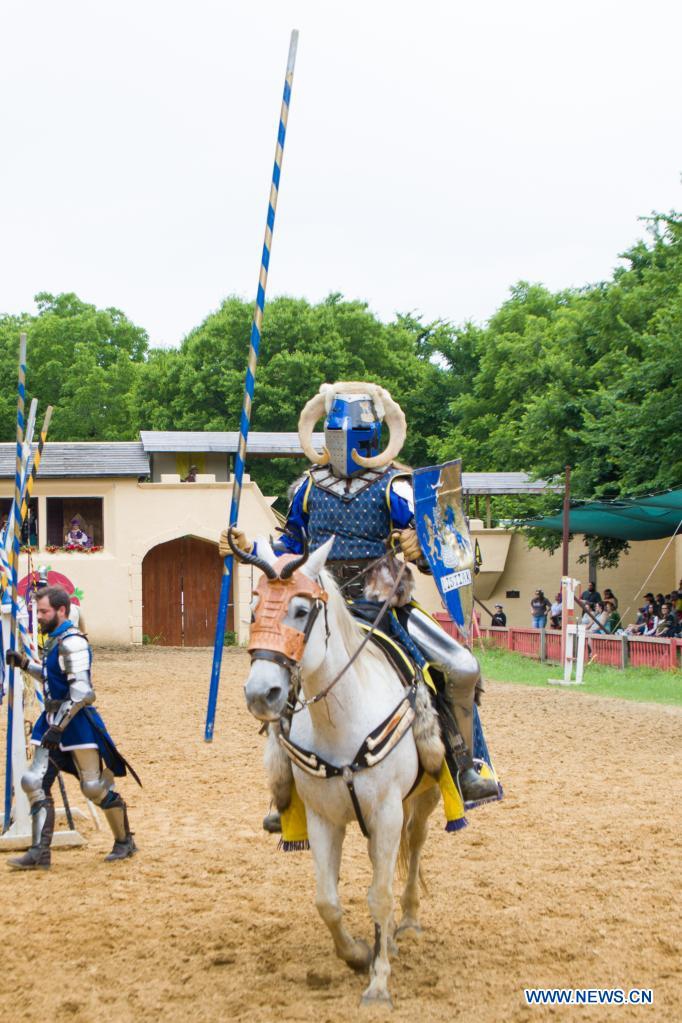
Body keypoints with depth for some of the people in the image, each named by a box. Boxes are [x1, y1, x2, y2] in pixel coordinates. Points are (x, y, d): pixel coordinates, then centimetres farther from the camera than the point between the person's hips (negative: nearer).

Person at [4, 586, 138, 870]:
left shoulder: (72, 642, -18)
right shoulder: (56, 640, 12)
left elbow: (80, 692, -25)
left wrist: (59, 727, -27)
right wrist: (25, 664, 16)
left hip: (77, 722, -9)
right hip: (54, 720, 9)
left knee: (94, 787, 0)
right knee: (36, 783, 2)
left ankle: (124, 842, 17)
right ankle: (40, 852, 3)